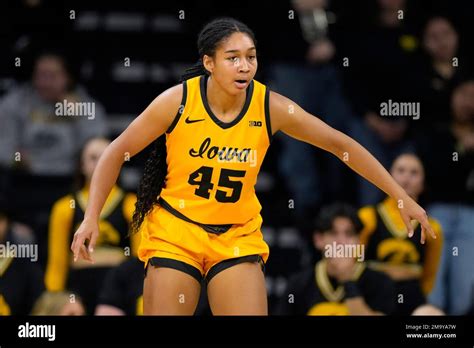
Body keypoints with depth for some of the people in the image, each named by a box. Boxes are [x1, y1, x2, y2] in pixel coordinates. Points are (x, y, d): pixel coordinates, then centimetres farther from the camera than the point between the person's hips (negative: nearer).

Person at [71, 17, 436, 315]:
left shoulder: (272, 108, -13)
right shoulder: (177, 102, -16)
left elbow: (341, 145, -2)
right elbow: (117, 152, -6)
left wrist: (402, 196, -2)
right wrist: (91, 217, -15)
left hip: (238, 236, 1)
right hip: (175, 232, -1)